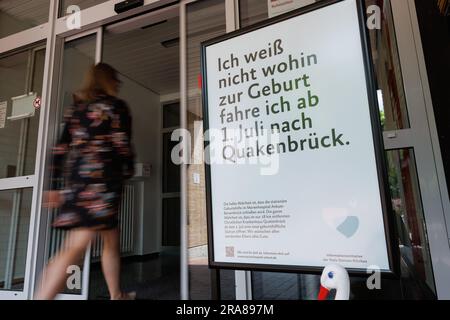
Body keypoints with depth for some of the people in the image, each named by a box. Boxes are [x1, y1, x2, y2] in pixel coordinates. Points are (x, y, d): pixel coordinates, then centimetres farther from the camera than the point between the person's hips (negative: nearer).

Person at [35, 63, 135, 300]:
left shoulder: (75, 107, 19)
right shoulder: (117, 106, 2)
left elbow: (61, 149, 13)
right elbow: (122, 145, -7)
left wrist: (55, 186, 13)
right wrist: (128, 171, 10)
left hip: (75, 179, 7)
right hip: (102, 177, -7)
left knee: (111, 239, 17)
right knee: (77, 246, -9)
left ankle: (117, 295, 29)